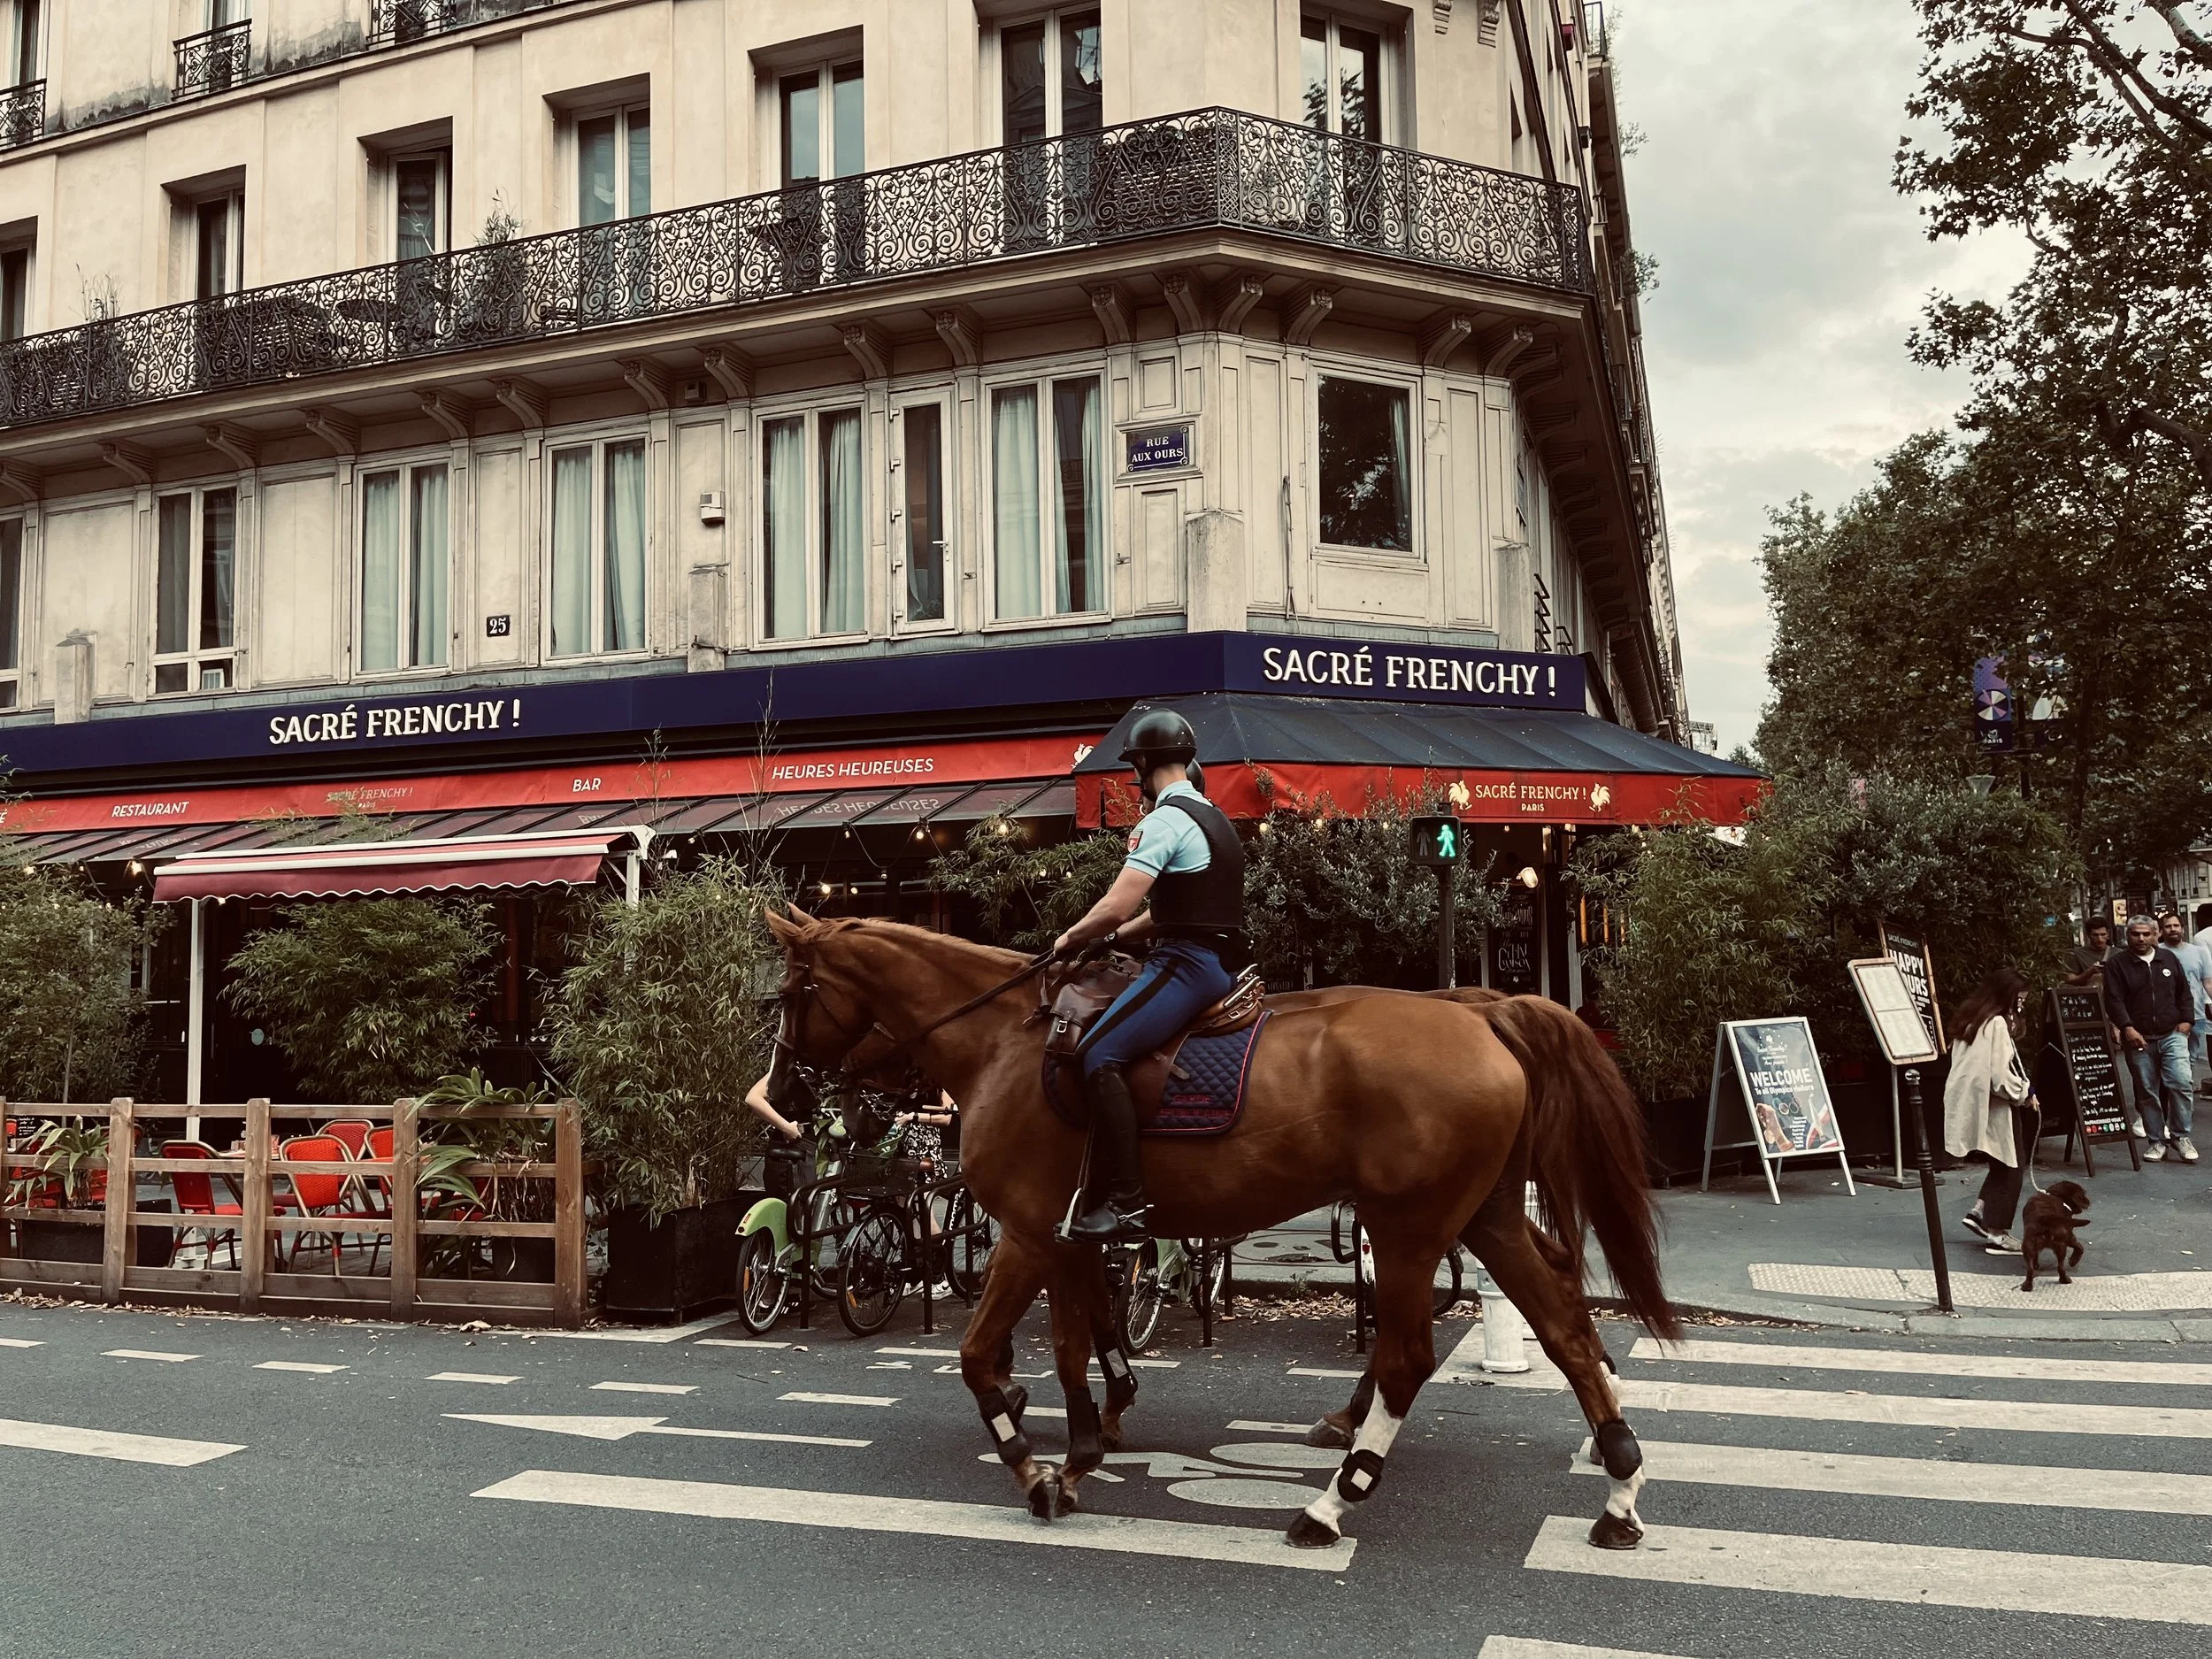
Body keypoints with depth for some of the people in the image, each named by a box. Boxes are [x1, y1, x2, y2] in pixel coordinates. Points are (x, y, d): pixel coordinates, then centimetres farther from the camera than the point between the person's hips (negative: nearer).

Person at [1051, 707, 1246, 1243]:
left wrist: (1071, 937, -1)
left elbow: (1116, 907, -19)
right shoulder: (1211, 816, 20)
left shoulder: (1164, 820, -12)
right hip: (1217, 960, 11)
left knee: (1099, 1055, -19)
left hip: (1186, 964, -11)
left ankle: (1125, 1200, -25)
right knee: (1108, 1048, 20)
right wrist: (1114, 936, 20)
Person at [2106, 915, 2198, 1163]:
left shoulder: (2169, 958, 11)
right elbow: (2115, 1000, -8)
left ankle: (2181, 1136, 3)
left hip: (2172, 1034, 1)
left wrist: (2186, 1020, 4)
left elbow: (2183, 992, 16)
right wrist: (2127, 1027, -19)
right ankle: (2156, 1141, 14)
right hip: (2139, 1039, -1)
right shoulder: (2117, 965, 0)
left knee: (2182, 1082, -13)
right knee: (2148, 1091, 4)